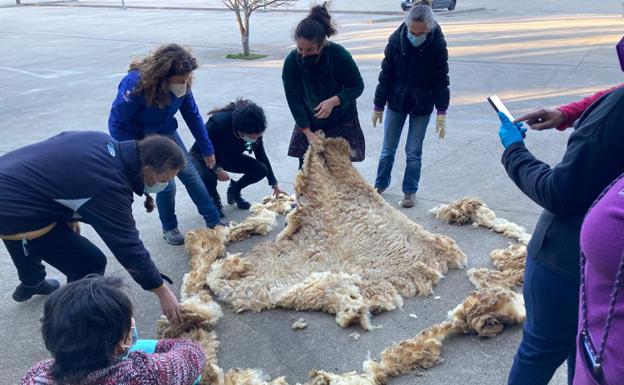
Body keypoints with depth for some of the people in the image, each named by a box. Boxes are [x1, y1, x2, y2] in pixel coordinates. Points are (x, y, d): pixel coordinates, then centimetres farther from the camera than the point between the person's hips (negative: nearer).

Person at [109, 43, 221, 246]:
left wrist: (207, 150, 0)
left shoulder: (181, 84, -19)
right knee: (165, 184, -9)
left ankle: (215, 222, 13)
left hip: (166, 133, 5)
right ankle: (169, 228, 17)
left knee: (191, 175, 1)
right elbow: (116, 125, -24)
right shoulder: (134, 85, -34)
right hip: (139, 139, -4)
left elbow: (193, 116, -6)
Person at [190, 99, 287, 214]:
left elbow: (261, 156, -6)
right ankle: (214, 199, -2)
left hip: (230, 157, 4)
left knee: (261, 170, -18)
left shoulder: (254, 131, -23)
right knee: (208, 177, -38)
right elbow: (197, 149, -24)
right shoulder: (218, 123, -37)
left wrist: (275, 185, -3)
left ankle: (234, 190, 9)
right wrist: (217, 169, -34)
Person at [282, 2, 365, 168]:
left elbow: (357, 86, -13)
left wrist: (333, 101, -29)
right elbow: (294, 100, -13)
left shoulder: (339, 55, -24)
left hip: (341, 122, -1)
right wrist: (307, 132, -16)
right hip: (308, 123, 2)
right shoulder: (292, 61, -19)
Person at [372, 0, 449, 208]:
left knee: (413, 152, 5)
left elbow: (441, 79, -8)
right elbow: (386, 74, -7)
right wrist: (378, 106, -3)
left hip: (422, 106, -1)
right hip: (396, 103, 2)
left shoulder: (438, 44, -17)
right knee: (388, 149, 11)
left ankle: (409, 192, 22)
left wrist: (441, 111, -12)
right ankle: (380, 185, 31)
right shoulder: (396, 39, -15)